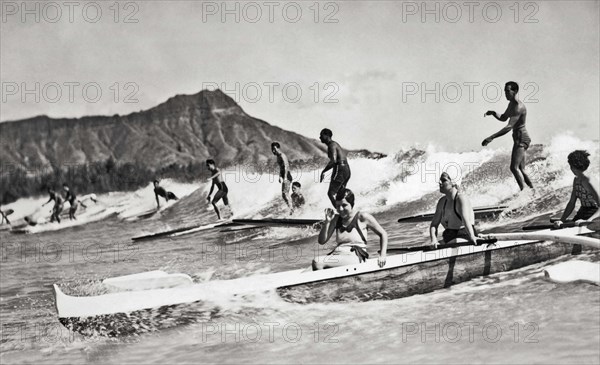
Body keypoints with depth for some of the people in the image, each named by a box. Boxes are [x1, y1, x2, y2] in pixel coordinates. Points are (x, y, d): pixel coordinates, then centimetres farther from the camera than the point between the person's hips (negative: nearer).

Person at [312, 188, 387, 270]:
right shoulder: (336, 219, 14)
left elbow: (383, 234, 8)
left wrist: (382, 256, -4)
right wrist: (327, 222, -2)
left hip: (356, 258, -5)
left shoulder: (362, 217, 2)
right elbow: (322, 241, 11)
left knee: (317, 263, -29)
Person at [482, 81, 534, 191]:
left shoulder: (519, 107, -19)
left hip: (521, 138, -10)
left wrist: (491, 138, -31)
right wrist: (493, 113, 4)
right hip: (518, 139, 10)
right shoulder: (511, 104, 12)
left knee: (514, 167, -20)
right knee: (521, 170, 14)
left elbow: (509, 127, -27)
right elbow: (503, 118, 26)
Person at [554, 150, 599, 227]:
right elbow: (571, 203, 10)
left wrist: (588, 220, -35)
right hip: (582, 212, 8)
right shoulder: (576, 180, 7)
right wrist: (562, 220, -2)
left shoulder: (586, 181, -19)